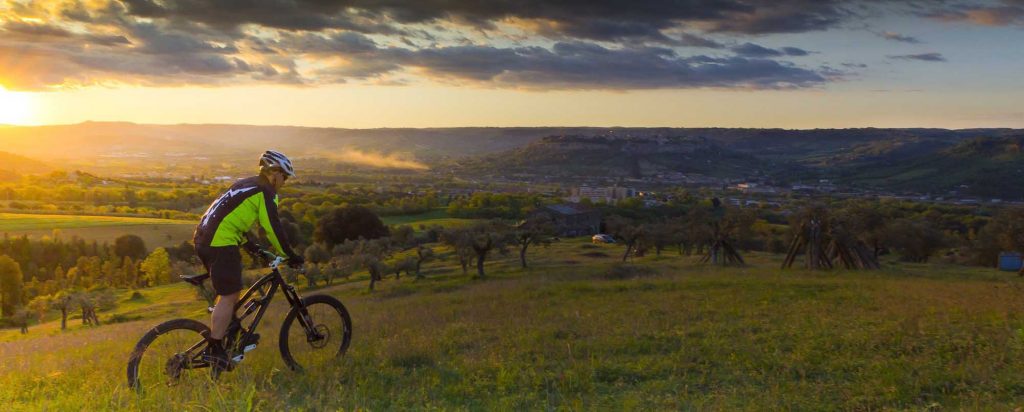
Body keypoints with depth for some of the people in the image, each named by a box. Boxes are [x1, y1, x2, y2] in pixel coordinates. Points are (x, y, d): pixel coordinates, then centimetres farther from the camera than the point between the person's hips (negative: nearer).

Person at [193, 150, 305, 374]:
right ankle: (214, 350, -3)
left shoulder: (245, 185, 23)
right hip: (221, 243, -10)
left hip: (204, 238, 10)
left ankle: (231, 331, 30)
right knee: (229, 296, -5)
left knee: (228, 290, 22)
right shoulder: (265, 192, -5)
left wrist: (248, 244, 35)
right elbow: (273, 228, -9)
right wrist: (290, 255, -1)